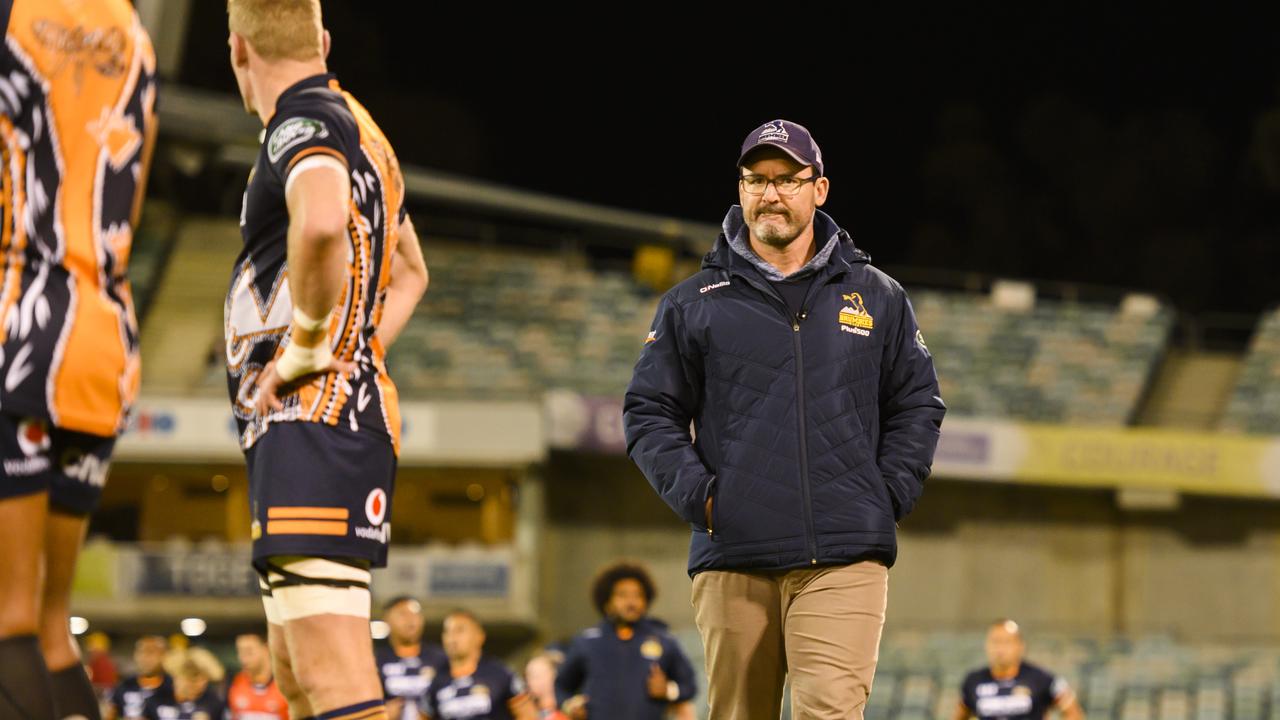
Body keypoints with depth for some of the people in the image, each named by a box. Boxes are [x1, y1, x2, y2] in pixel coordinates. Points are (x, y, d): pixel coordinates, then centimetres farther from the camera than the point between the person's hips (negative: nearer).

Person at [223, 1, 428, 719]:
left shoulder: (304, 122, -9)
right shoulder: (362, 132, 22)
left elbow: (321, 226, -33)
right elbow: (411, 273, 38)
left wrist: (304, 352, -19)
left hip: (313, 422, -11)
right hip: (349, 413, 11)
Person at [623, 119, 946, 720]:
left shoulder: (877, 298, 14)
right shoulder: (693, 304, 11)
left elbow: (918, 406, 17)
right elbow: (650, 412, 11)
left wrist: (888, 497, 3)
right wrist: (695, 495, -4)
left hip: (844, 562, -1)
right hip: (732, 560, 1)